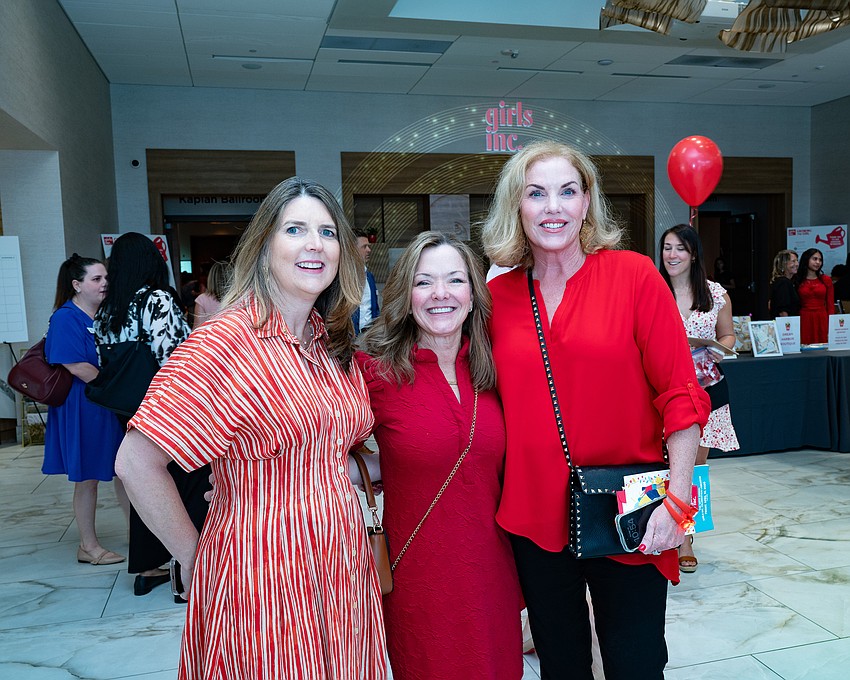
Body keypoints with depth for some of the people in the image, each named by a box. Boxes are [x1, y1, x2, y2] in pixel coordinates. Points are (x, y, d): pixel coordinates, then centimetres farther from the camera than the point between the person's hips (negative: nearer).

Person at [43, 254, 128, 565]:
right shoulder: (66, 318, -14)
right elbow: (76, 366, -20)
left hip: (115, 407, 7)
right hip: (83, 408, -7)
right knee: (87, 478, 5)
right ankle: (88, 546, 19)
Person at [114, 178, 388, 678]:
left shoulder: (336, 344, 6)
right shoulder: (229, 340, -16)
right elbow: (136, 462, -16)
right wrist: (192, 556, -8)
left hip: (343, 570, 7)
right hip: (262, 574, -6)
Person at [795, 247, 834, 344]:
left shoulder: (826, 280, 9)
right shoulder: (797, 281, 4)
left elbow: (830, 306, 7)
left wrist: (830, 328, -1)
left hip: (822, 321, 1)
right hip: (804, 321, -1)